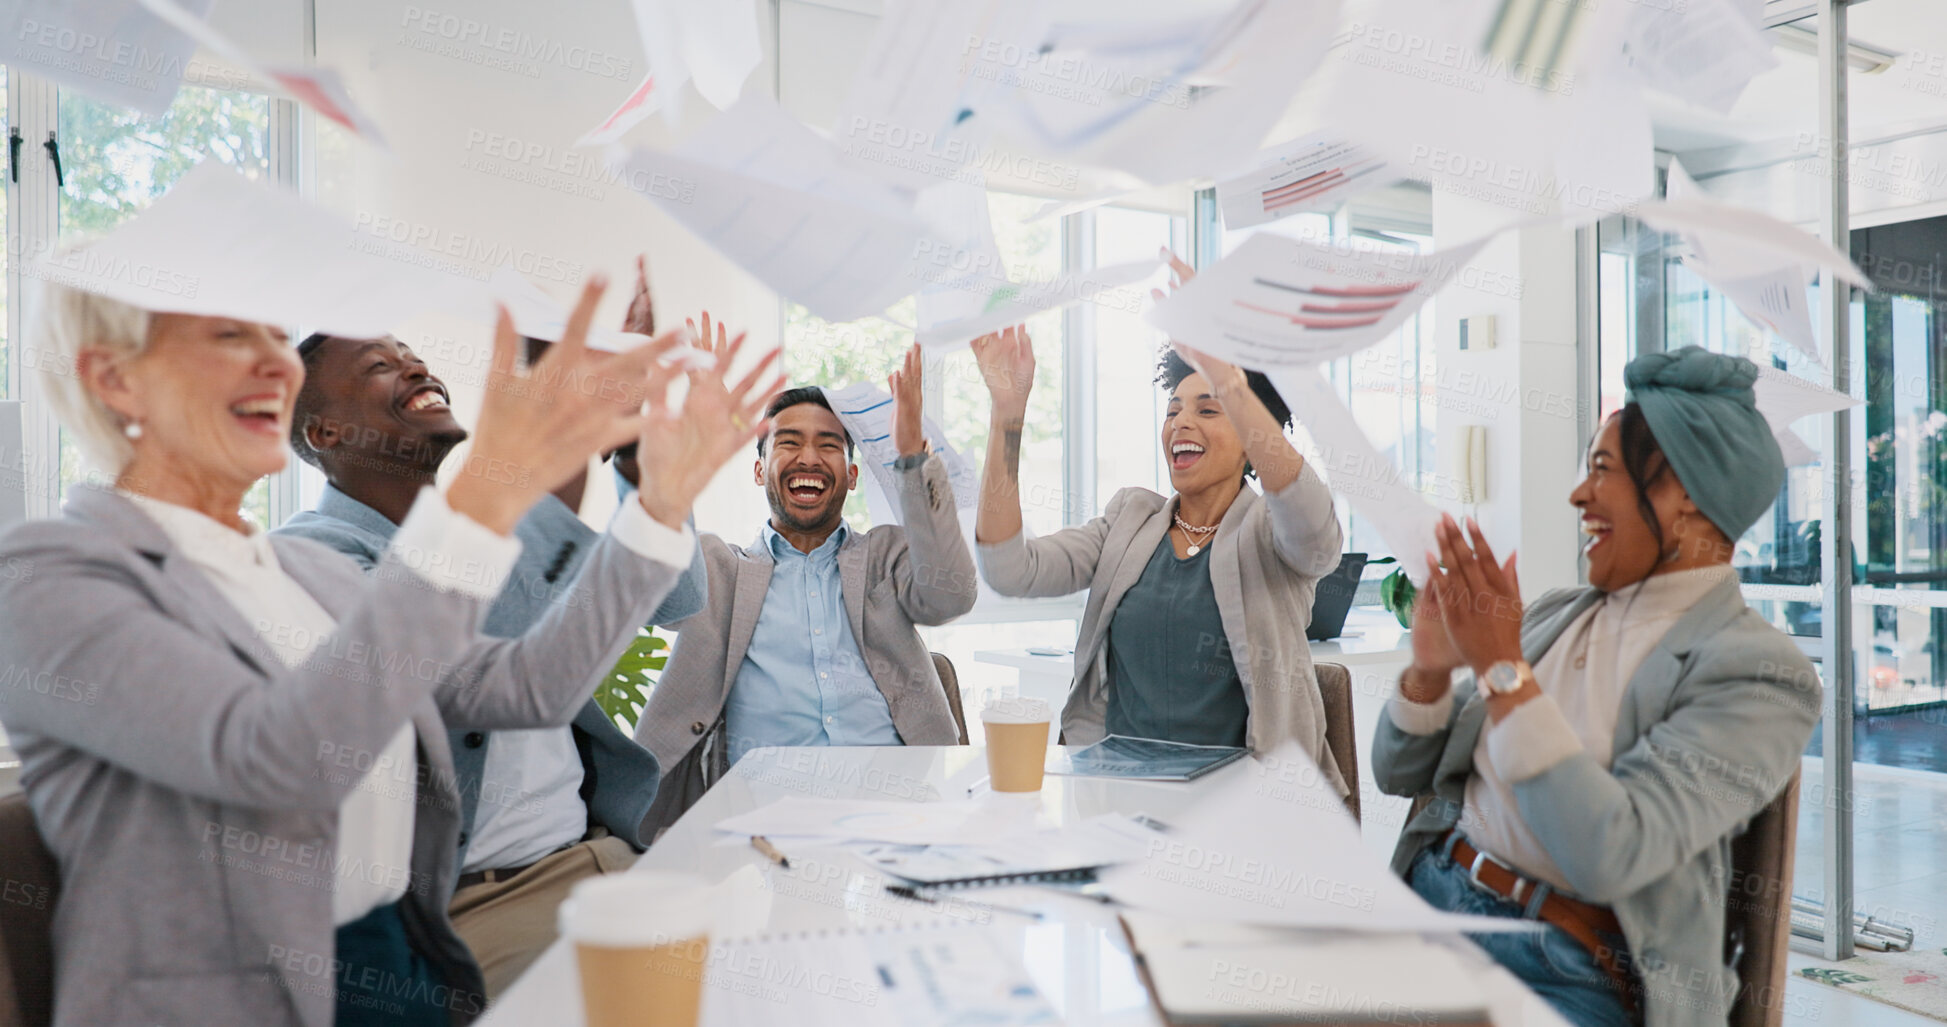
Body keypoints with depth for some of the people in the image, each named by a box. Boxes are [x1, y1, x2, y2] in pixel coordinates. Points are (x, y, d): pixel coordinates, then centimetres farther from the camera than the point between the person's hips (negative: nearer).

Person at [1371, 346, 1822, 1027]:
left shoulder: (1760, 673, -6)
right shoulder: (1552, 615, 10)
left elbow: (1610, 854, -19)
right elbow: (1400, 774, 12)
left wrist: (1503, 669, -19)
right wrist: (1429, 671, -6)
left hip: (1563, 968, -5)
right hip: (1423, 896, 5)